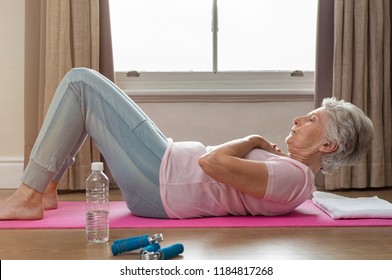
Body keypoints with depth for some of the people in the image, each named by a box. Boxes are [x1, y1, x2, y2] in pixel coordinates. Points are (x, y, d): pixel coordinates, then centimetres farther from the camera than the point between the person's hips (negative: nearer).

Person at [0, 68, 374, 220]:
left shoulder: (295, 176, -19)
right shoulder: (293, 169, 12)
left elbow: (213, 162, -29)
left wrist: (254, 140, -11)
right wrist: (262, 148, 9)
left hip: (157, 181, -10)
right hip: (163, 177, 10)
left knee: (81, 81, -10)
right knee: (86, 85, 15)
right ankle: (45, 188, 15)